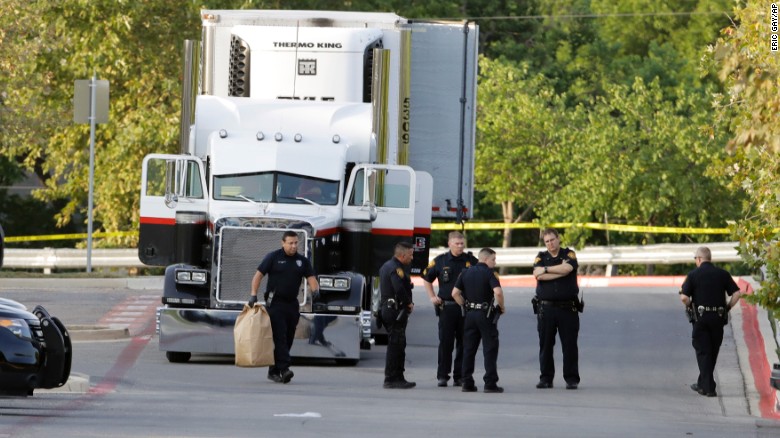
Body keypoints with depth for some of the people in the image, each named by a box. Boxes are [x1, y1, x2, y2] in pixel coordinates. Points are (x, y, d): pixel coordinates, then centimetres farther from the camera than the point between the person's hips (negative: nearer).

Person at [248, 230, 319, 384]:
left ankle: (274, 371, 13)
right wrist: (253, 295, -11)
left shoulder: (302, 261, 11)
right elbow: (258, 275, -1)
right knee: (279, 337, -14)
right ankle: (284, 368, -23)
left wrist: (315, 289, -18)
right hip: (275, 303, -5)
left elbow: (311, 278, 4)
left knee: (288, 339, 6)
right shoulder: (273, 257, -1)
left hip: (292, 305, 5)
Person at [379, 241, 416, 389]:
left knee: (398, 345, 16)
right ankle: (391, 379, -8)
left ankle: (398, 378, 21)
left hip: (386, 309, 11)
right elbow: (400, 289, -27)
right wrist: (409, 303, -11)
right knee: (395, 345, -8)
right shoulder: (396, 269, -15)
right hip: (396, 310, -11)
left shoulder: (386, 266, 18)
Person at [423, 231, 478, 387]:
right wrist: (432, 297, 8)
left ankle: (459, 376, 10)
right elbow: (427, 279, 17)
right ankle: (442, 375, 6)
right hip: (446, 307, -1)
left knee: (463, 343, 3)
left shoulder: (471, 261, 4)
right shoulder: (440, 261, 5)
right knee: (445, 342, 0)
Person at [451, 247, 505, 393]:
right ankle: (490, 383, -3)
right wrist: (502, 307, -8)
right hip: (486, 314, -5)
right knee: (490, 349, 0)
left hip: (470, 315, 5)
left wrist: (465, 306, 13)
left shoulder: (466, 273, 8)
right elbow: (498, 292, -24)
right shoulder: (489, 273, -9)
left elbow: (455, 293, 6)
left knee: (468, 349, 9)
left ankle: (467, 383, 9)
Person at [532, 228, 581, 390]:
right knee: (545, 345, 3)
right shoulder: (541, 257, 10)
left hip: (568, 308, -2)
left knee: (569, 344, -2)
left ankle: (571, 379, 3)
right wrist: (560, 272, -9)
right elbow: (538, 275, -8)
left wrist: (546, 269, -7)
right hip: (545, 308, 2)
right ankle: (546, 378, 9)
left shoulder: (569, 254, 6)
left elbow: (568, 268, -16)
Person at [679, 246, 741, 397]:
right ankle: (703, 384, 25)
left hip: (701, 317, -3)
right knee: (713, 352, 14)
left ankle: (708, 387, -5)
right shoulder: (722, 274, 4)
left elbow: (684, 297, -11)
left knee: (703, 352, 1)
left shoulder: (694, 274, -4)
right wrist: (727, 308, 9)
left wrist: (690, 306, 7)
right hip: (718, 317, 3)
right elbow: (737, 293, -1)